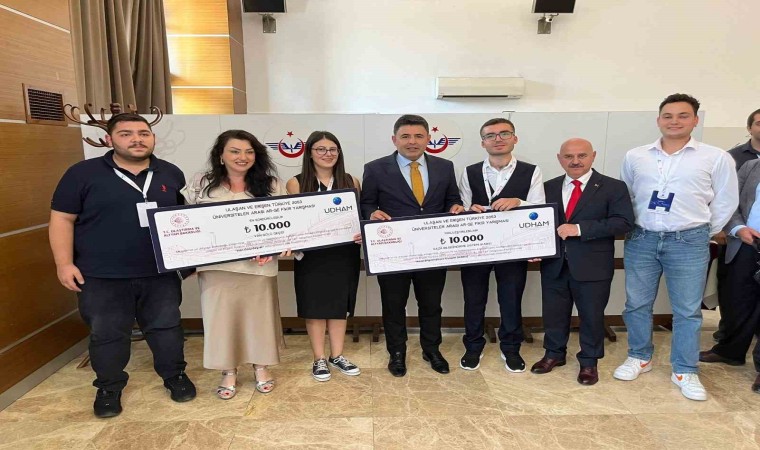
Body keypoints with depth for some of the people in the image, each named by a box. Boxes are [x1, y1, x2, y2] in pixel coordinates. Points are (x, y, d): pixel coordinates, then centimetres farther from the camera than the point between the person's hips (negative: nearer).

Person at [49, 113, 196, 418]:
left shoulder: (171, 174, 5)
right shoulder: (83, 173, -3)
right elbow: (62, 219, -2)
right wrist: (64, 263, -7)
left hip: (161, 273, 2)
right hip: (102, 277, -2)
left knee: (166, 327, 13)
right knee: (106, 334, 11)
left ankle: (175, 375, 32)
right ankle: (109, 388, 31)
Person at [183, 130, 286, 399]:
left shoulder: (271, 185, 2)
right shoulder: (202, 184, 3)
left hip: (258, 265, 0)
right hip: (216, 265, 1)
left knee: (260, 314, 10)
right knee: (221, 315, 8)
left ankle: (261, 367, 30)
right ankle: (228, 372, 26)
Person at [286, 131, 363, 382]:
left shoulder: (352, 182, 4)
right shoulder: (296, 184, -4)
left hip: (344, 254, 3)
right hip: (312, 255, -2)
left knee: (340, 305, 12)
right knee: (315, 306, 7)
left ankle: (337, 356, 27)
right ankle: (319, 359, 22)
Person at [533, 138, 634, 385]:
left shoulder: (613, 187, -4)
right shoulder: (548, 187, 7)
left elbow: (623, 222, -14)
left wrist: (579, 229, -22)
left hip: (592, 266, -3)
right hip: (554, 264, 3)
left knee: (591, 315, 11)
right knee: (553, 312, 14)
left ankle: (589, 362, 31)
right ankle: (554, 354, 36)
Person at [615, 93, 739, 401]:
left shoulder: (716, 157, 0)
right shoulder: (635, 157, 5)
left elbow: (726, 202, 5)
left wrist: (704, 234, 7)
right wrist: (628, 227, 10)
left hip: (688, 242, -2)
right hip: (641, 239, 2)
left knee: (687, 310, 5)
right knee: (636, 304, 9)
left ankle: (684, 371, 20)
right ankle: (640, 358, 27)